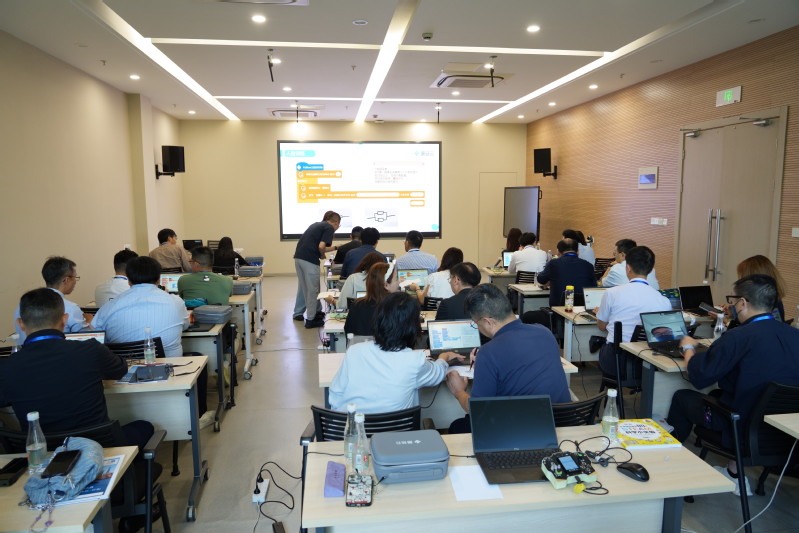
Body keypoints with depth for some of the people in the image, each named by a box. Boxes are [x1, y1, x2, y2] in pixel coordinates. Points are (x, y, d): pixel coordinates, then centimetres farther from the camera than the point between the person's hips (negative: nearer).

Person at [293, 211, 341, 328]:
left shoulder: (317, 225, 23)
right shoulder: (329, 228, -3)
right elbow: (321, 247, -16)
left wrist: (335, 248, 35)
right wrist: (322, 255, 5)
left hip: (299, 257, 8)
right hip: (310, 260, -8)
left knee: (303, 287, 21)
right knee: (312, 290, 2)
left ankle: (298, 313, 31)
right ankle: (310, 319, 9)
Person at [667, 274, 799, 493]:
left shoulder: (738, 337, -24)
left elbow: (698, 378, -17)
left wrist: (688, 348, 2)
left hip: (744, 427, -6)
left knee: (682, 397, 15)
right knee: (718, 392, 28)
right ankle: (734, 470, 31)